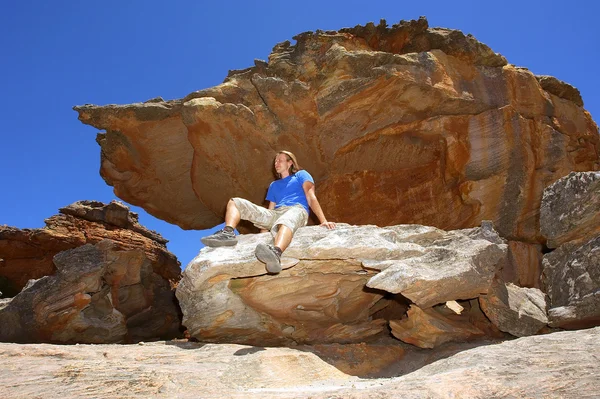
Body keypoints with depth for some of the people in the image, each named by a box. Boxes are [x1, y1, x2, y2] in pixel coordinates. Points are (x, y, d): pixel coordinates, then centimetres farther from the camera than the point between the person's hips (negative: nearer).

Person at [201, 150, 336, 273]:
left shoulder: (301, 175, 18)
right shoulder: (273, 185, 33)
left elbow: (311, 198, 2)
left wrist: (324, 221, -12)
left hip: (296, 210, -6)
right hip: (275, 213, 6)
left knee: (286, 221, -46)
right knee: (234, 202, -1)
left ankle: (275, 253, -78)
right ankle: (228, 233, -32)